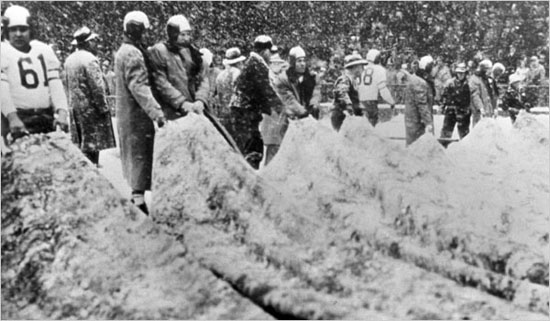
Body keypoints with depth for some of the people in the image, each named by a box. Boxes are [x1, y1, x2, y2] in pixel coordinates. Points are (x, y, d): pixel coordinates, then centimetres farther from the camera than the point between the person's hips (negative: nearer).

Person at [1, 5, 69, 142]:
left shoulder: (45, 50, 13)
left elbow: (55, 83, 5)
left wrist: (62, 112, -9)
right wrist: (12, 117, -20)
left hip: (46, 119, 3)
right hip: (17, 120, -3)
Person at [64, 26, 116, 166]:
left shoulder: (69, 60, 11)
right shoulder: (90, 59, -15)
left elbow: (68, 85, 16)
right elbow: (97, 87, -18)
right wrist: (103, 108, -11)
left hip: (75, 107, 8)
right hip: (90, 108, -8)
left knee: (80, 145, 15)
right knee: (91, 146, -4)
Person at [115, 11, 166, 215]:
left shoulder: (122, 51, 17)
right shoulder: (133, 53, -16)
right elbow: (139, 87, -25)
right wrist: (156, 112, -31)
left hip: (125, 112, 10)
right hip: (137, 113, -10)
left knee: (133, 156, 16)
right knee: (141, 155, -6)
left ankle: (134, 193, 25)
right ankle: (138, 198, -5)